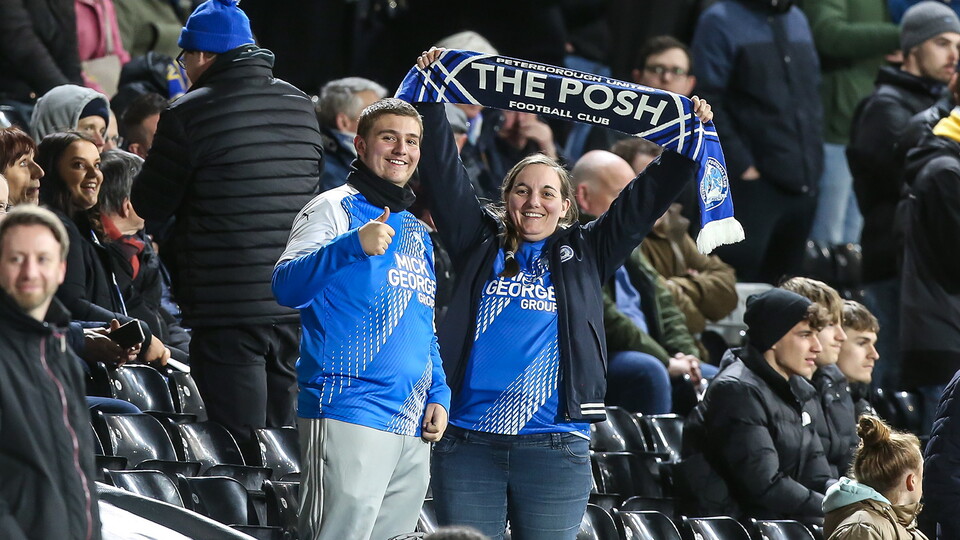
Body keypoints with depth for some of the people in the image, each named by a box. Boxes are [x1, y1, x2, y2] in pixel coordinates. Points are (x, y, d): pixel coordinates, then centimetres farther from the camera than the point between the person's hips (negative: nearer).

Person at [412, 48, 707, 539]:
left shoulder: (585, 254, 12)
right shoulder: (480, 244, 12)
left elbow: (647, 199, 11)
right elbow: (443, 174, 9)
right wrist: (431, 101, 4)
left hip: (555, 447, 0)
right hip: (468, 441, 0)